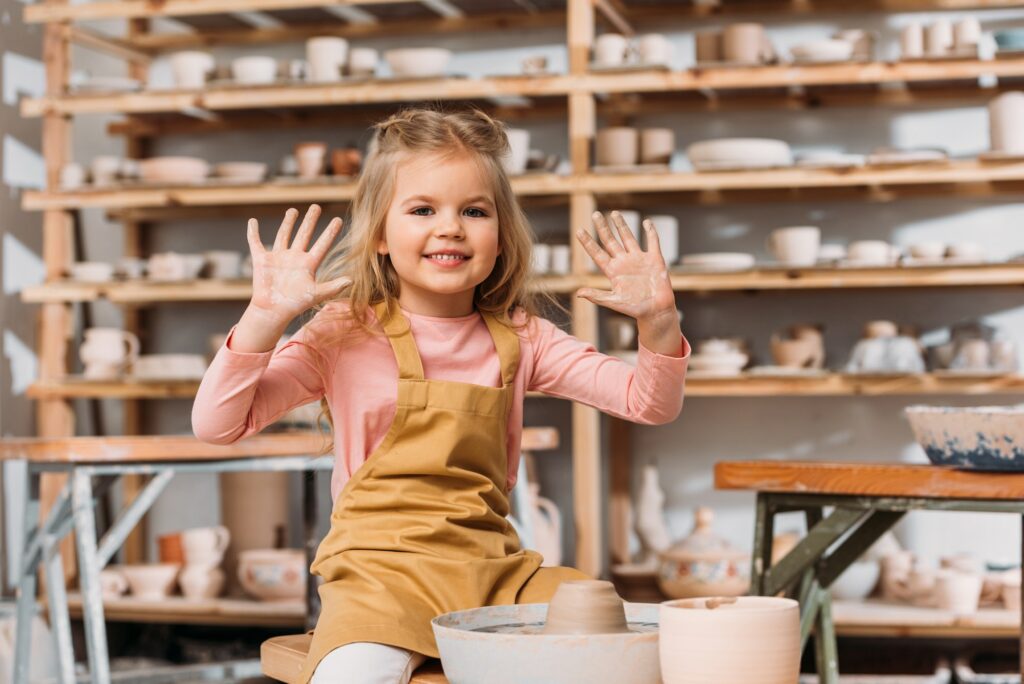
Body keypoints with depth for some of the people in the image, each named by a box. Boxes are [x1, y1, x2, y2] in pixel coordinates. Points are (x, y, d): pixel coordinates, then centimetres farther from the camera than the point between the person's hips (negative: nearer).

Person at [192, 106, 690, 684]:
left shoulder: (520, 339, 10)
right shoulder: (346, 337, 1)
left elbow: (651, 404, 8)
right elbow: (217, 425, -6)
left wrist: (659, 322, -11)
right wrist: (266, 317, -18)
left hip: (495, 568, 4)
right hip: (380, 569, -4)